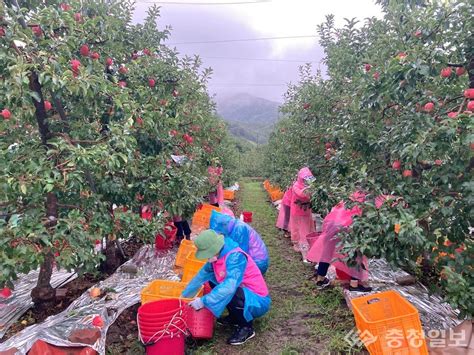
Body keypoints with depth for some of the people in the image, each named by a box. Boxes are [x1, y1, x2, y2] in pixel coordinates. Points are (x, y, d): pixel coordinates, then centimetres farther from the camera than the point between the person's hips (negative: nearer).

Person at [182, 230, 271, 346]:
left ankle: (247, 327, -6)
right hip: (244, 293, 8)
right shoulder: (217, 255, -4)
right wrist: (185, 294, 12)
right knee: (211, 277, 4)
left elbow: (230, 286, -38)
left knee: (228, 293, -34)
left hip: (258, 302, -8)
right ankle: (235, 317, 15)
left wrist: (203, 301, -32)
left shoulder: (235, 256, -28)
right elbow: (202, 274, 8)